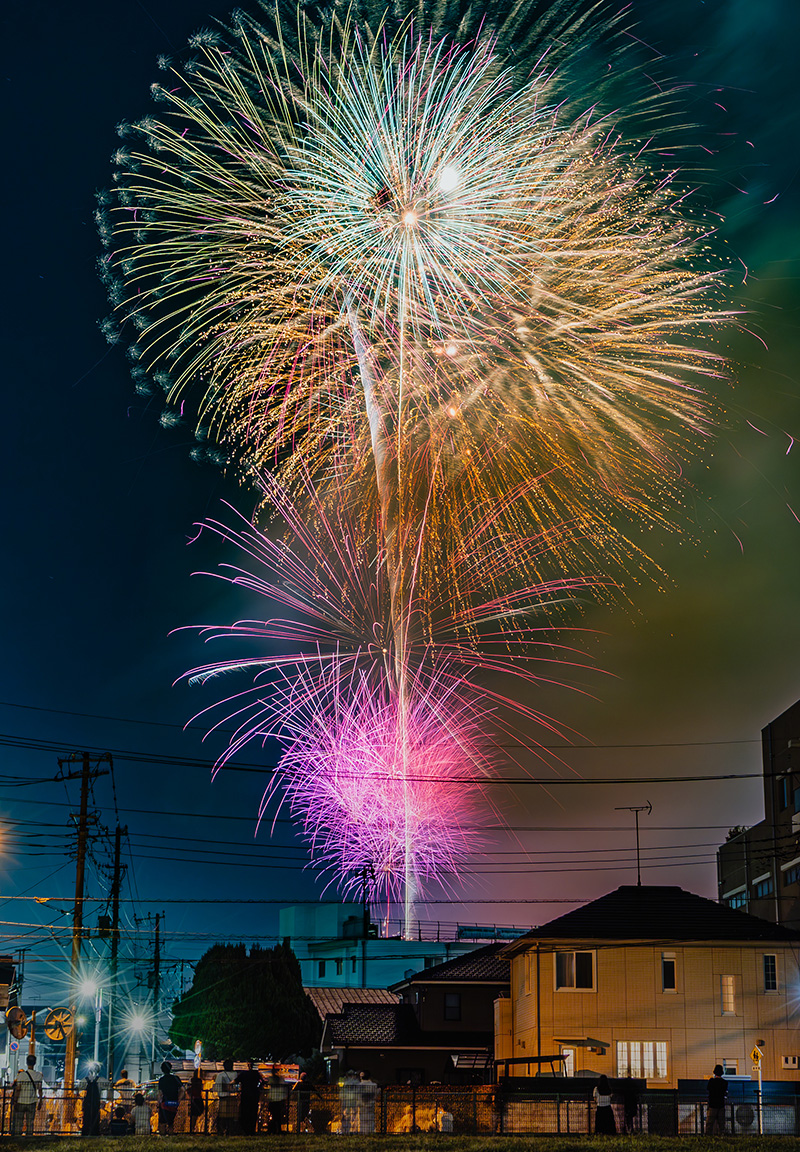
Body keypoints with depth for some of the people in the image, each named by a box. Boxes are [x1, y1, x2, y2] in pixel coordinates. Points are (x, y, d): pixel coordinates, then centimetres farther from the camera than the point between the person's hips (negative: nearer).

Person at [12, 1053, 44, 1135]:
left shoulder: (21, 1075, -12)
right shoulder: (38, 1075, -3)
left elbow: (17, 1090, -11)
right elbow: (40, 1090, 0)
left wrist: (15, 1102, -5)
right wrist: (40, 1102, 9)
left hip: (21, 1102, -2)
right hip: (32, 1102, 2)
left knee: (18, 1123, 5)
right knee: (30, 1124, 8)